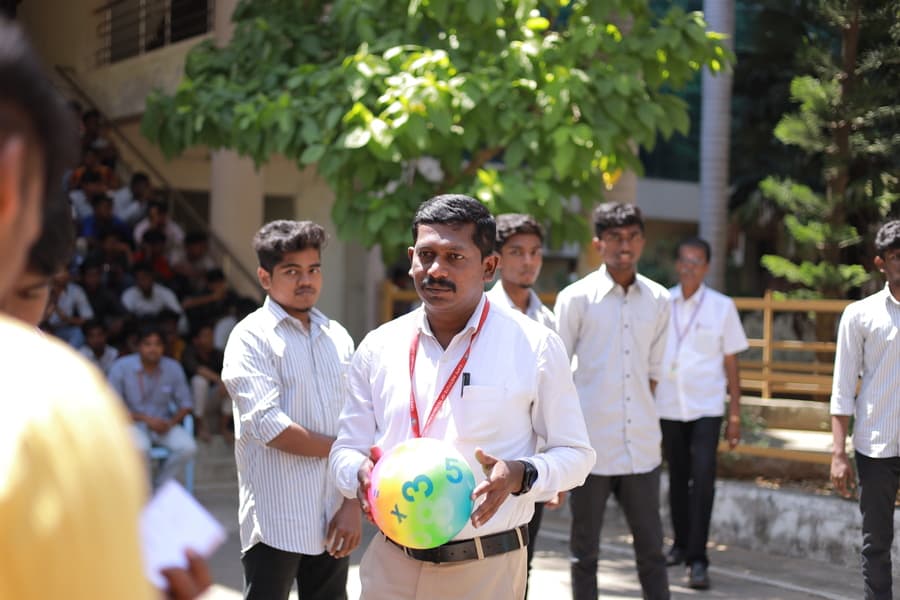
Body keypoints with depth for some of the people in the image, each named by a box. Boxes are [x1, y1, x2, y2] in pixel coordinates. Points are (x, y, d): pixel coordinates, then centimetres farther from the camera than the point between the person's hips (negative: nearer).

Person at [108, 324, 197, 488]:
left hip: (163, 423, 3)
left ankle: (158, 484, -3)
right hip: (133, 423, -3)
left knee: (188, 447, -24)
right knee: (140, 448, -37)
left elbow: (186, 404, 4)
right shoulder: (120, 368, -11)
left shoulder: (173, 368, -3)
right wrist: (145, 419, -18)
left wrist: (170, 423, -15)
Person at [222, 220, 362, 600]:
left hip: (333, 519, 5)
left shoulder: (338, 337, 11)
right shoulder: (251, 338, -4)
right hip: (277, 522, -5)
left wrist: (353, 505, -3)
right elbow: (268, 427, -16)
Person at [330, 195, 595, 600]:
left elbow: (575, 454, -1)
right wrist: (361, 472, -14)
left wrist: (522, 475, -21)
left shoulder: (536, 347, -5)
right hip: (392, 564, 3)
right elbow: (346, 449, 9)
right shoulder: (378, 348, 4)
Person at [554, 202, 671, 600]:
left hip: (641, 447, 3)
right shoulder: (575, 298, -4)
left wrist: (644, 422, 12)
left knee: (651, 548, 8)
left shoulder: (658, 299, 7)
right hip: (591, 447, -3)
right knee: (584, 551, 7)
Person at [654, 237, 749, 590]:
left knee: (702, 479, -12)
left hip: (706, 408, -2)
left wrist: (735, 415, 1)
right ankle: (681, 544, 30)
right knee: (677, 478, 13)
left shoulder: (722, 307, -1)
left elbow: (731, 363, 3)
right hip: (668, 406, 2)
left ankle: (697, 559, -9)